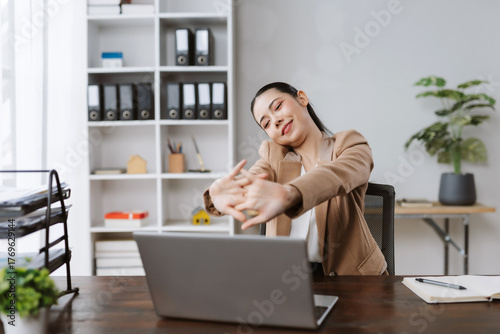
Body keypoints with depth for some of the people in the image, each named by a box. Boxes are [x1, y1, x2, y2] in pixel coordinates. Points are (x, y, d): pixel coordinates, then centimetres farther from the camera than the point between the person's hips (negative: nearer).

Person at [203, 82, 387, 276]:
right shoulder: (273, 155, 9)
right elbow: (251, 180, -13)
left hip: (350, 276, -1)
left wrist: (287, 194, -48)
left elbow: (339, 174, -25)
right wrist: (220, 195, -40)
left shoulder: (350, 146, -1)